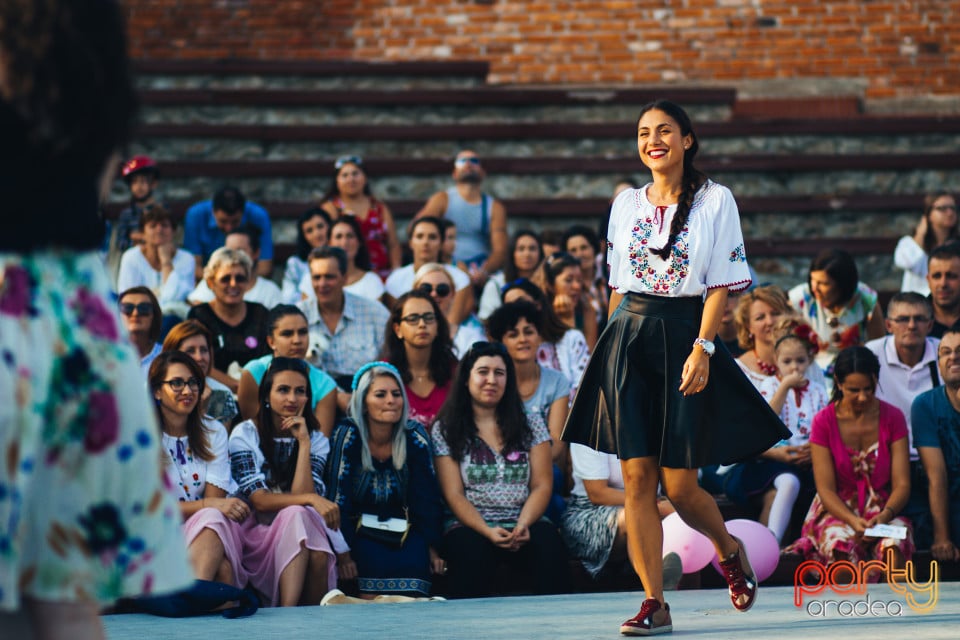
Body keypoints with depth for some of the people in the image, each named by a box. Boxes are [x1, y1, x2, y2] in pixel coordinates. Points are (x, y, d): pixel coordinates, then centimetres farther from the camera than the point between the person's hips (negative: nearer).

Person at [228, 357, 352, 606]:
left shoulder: (317, 440, 8)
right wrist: (310, 499, -25)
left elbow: (302, 494, -9)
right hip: (257, 535, -2)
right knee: (296, 515, -33)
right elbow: (259, 500, -12)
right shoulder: (245, 434, -1)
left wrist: (304, 443, -13)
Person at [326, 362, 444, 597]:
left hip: (403, 532, 3)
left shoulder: (415, 437, -3)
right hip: (360, 530, -2)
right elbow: (338, 498, -14)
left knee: (415, 561, -30)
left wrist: (432, 549, -7)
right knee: (377, 562, -34)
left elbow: (427, 498, 1)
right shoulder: (348, 435, -11)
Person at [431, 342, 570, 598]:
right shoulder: (445, 431, 8)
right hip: (470, 526, -2)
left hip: (524, 522, 2)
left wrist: (523, 525, -13)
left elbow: (541, 486, 7)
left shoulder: (531, 426, 15)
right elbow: (454, 495, 0)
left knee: (548, 540, -32)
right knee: (472, 550, -37)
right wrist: (488, 532, -17)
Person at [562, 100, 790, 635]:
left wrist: (702, 349, -13)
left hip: (684, 335, -3)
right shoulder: (627, 204, 12)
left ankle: (729, 548, 27)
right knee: (637, 477, -4)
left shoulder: (715, 200, 1)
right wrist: (616, 343, 13)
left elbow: (721, 284, -4)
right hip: (629, 338, 3)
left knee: (680, 485, -6)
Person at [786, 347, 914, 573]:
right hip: (837, 510, -1)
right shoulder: (824, 421, -1)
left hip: (883, 509, 1)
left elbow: (902, 485, -1)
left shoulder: (892, 417, 2)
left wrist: (885, 516, -23)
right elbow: (826, 489, -4)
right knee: (840, 542, -38)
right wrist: (853, 521, -23)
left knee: (894, 545, -36)